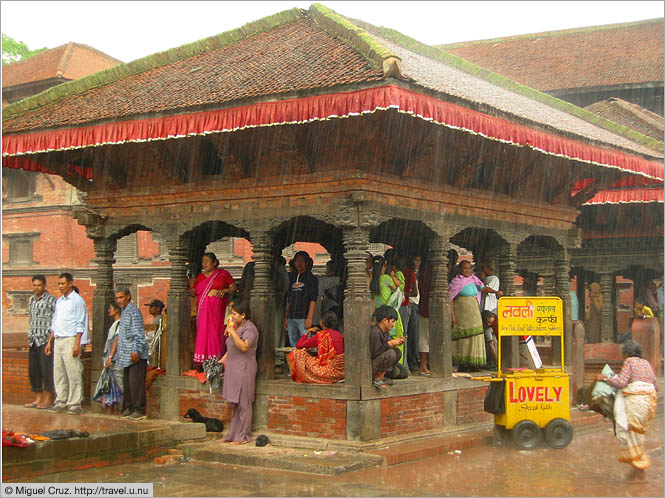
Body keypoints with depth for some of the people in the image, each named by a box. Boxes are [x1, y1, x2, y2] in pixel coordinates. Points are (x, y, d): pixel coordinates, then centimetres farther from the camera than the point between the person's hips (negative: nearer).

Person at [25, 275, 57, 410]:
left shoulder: (51, 300, -7)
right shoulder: (31, 300, 14)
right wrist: (30, 335, 16)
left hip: (46, 340, -7)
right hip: (33, 340, 7)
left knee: (46, 370, -6)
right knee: (33, 371, 8)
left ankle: (48, 400, 0)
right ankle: (38, 399, 17)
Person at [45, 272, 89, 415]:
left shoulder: (77, 300, -6)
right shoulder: (59, 301, 17)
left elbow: (80, 324, -10)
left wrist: (77, 344, -17)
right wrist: (50, 341, 18)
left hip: (70, 340, -7)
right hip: (58, 340, 7)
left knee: (73, 373, -7)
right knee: (58, 373, 7)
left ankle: (74, 404, -4)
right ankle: (61, 402, 12)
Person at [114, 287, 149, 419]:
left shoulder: (133, 311, -10)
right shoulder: (124, 312, 18)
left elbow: (139, 333, -17)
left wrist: (136, 351, -22)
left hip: (135, 355, -9)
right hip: (126, 355, 9)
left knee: (135, 382, -8)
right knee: (127, 382, 11)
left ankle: (139, 410, -5)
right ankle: (128, 408, 17)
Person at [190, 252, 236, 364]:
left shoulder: (223, 274, 6)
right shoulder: (200, 277, 16)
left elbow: (233, 287, 5)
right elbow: (193, 292, 13)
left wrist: (224, 290, -12)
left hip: (217, 309, -3)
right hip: (203, 308, 3)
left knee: (215, 332, -8)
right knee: (203, 333, -2)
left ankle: (217, 360, -4)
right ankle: (205, 361, 0)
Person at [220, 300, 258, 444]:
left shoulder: (249, 329, -14)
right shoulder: (236, 327, 14)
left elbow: (244, 347, -32)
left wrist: (232, 331, -30)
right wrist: (223, 360, 20)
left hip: (244, 369, -9)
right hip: (233, 369, 9)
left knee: (243, 404, -3)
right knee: (234, 404, 14)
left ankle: (243, 436, 4)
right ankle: (233, 434, 21)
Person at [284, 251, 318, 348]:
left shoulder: (312, 278, 0)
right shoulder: (292, 277, 18)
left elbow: (313, 300, -7)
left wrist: (309, 318, -16)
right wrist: (286, 317, 16)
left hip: (303, 318, -6)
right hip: (291, 318, 6)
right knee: (293, 344, 6)